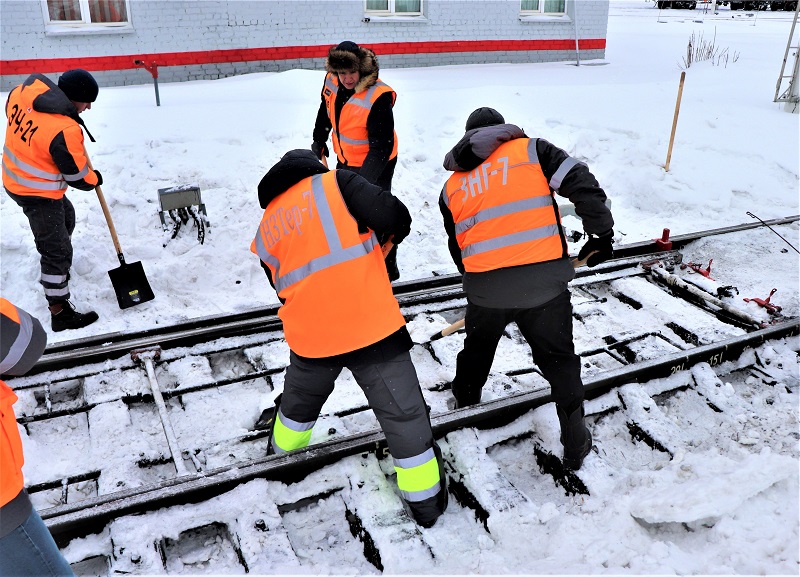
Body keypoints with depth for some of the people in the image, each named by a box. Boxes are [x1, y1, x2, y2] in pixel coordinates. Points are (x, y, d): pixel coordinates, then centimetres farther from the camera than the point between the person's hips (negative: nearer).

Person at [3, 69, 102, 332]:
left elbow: (10, 109, 15)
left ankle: (55, 268, 53)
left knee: (65, 216, 31)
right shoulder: (65, 130, -32)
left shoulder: (22, 93, -10)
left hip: (16, 179, 9)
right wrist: (95, 179, 2)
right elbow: (77, 176, -19)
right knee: (58, 250, 0)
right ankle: (60, 312, 8)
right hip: (37, 193, -9)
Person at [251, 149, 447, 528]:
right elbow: (392, 215, -12)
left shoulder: (267, 228, 16)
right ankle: (426, 500, 19)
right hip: (372, 324, -4)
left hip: (311, 336, 5)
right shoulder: (333, 182, 1)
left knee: (299, 404, 31)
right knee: (403, 413, 9)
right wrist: (398, 228, 10)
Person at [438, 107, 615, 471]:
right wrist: (601, 234, 6)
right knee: (559, 360, 15)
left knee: (477, 351, 29)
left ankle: (463, 410, 49)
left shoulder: (453, 185, 16)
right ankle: (576, 445, 22)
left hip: (485, 290, 3)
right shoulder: (531, 150, 7)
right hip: (543, 284, -2)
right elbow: (583, 184, -5)